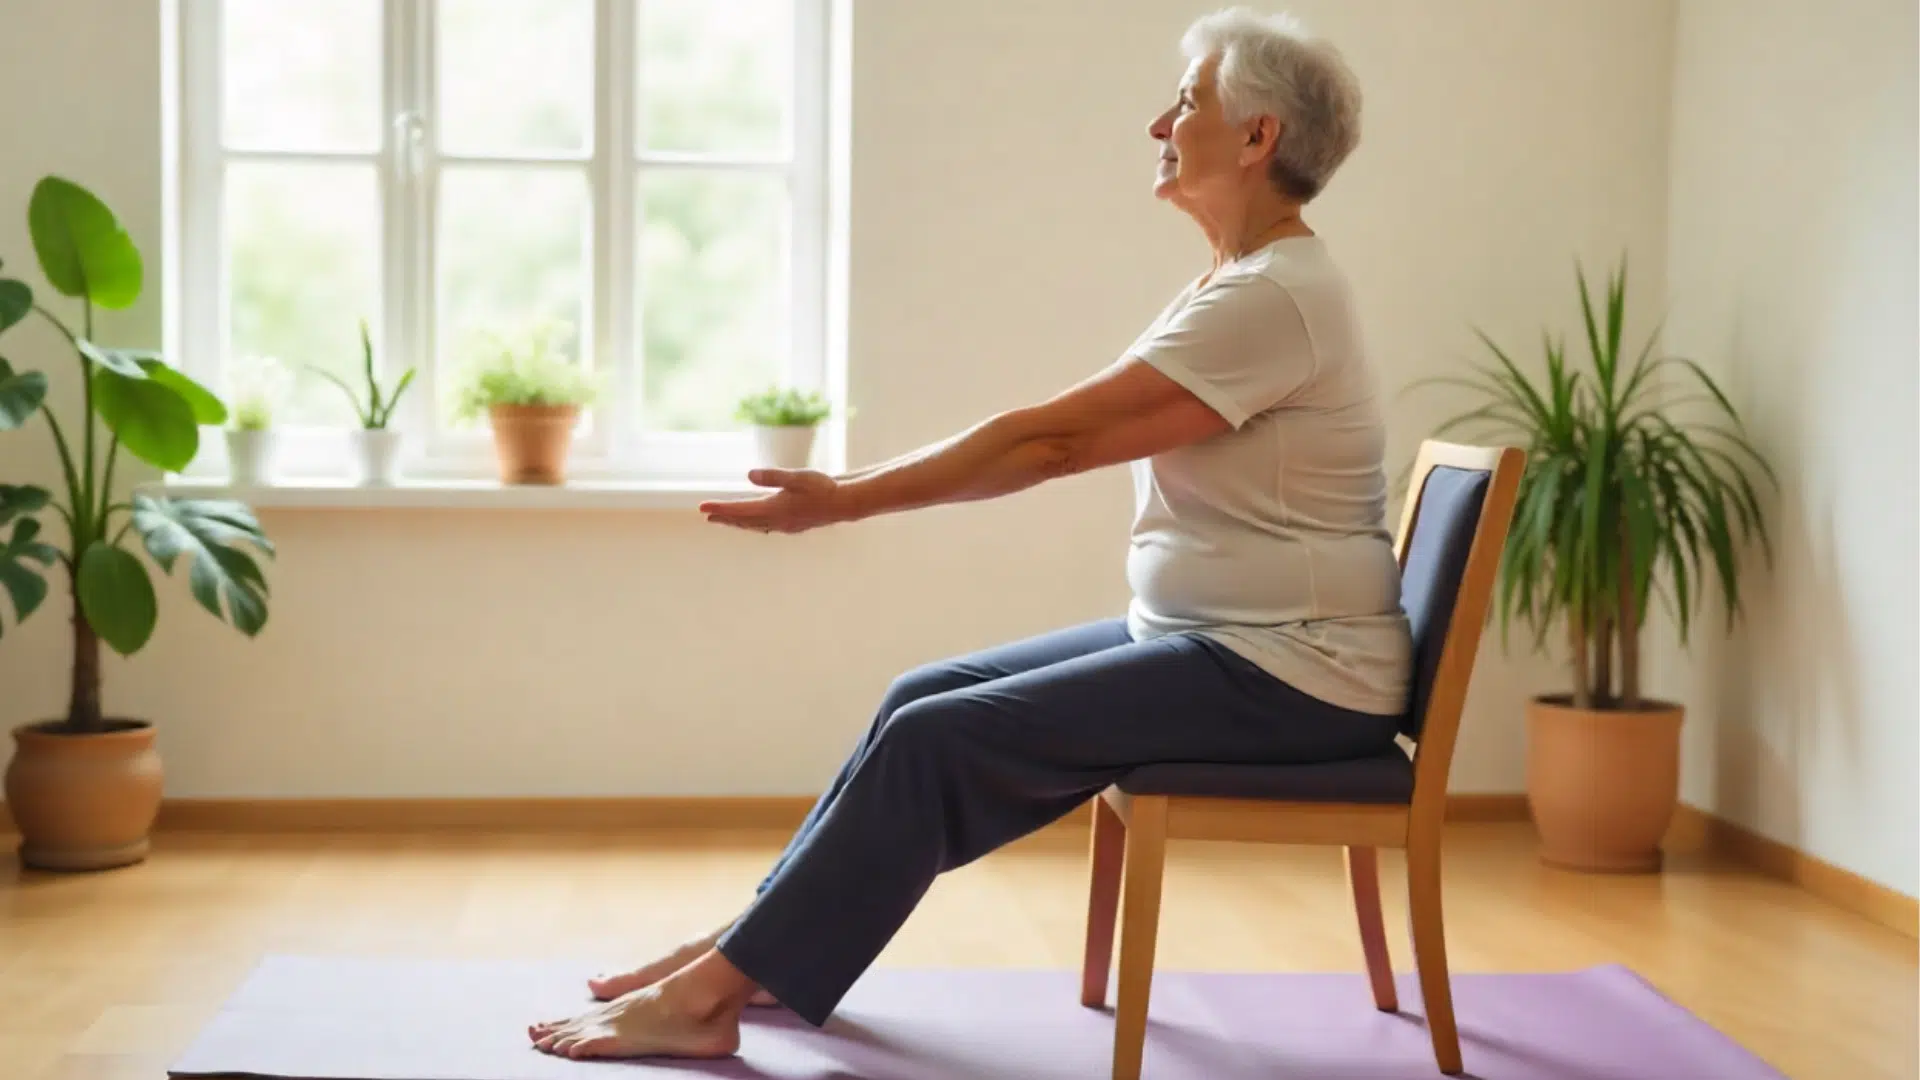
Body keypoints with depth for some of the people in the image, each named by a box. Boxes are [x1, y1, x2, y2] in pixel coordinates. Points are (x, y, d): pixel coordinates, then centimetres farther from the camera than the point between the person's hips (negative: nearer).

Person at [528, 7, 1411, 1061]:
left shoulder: (1272, 297, -20)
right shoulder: (1238, 280, 13)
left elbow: (1057, 437, -21)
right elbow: (1070, 432, 12)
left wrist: (848, 500, -16)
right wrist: (857, 487, 7)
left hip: (1285, 676, -9)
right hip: (1214, 638, 9)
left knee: (938, 736, -15)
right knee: (926, 696, 4)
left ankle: (709, 992, -8)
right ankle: (767, 938, 13)